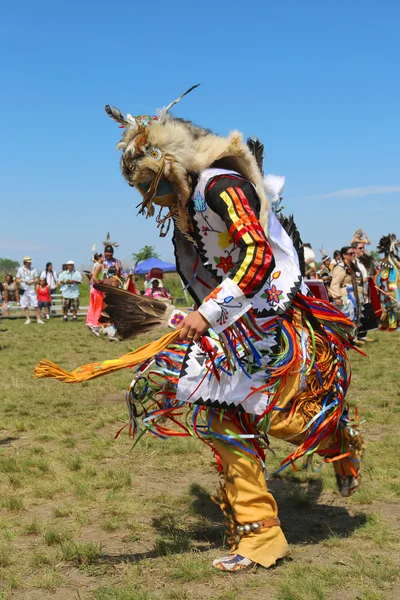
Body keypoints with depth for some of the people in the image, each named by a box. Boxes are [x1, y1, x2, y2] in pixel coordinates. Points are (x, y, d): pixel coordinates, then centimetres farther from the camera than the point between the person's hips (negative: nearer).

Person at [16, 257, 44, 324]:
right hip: (23, 290, 1)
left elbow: (36, 279, 5)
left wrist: (32, 282, -16)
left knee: (35, 305, -5)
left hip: (31, 290, -1)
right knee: (25, 306, 3)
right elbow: (17, 279, 7)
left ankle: (38, 319, 1)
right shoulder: (20, 269, 5)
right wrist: (19, 281, -17)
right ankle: (28, 319, 12)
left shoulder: (33, 269, 5)